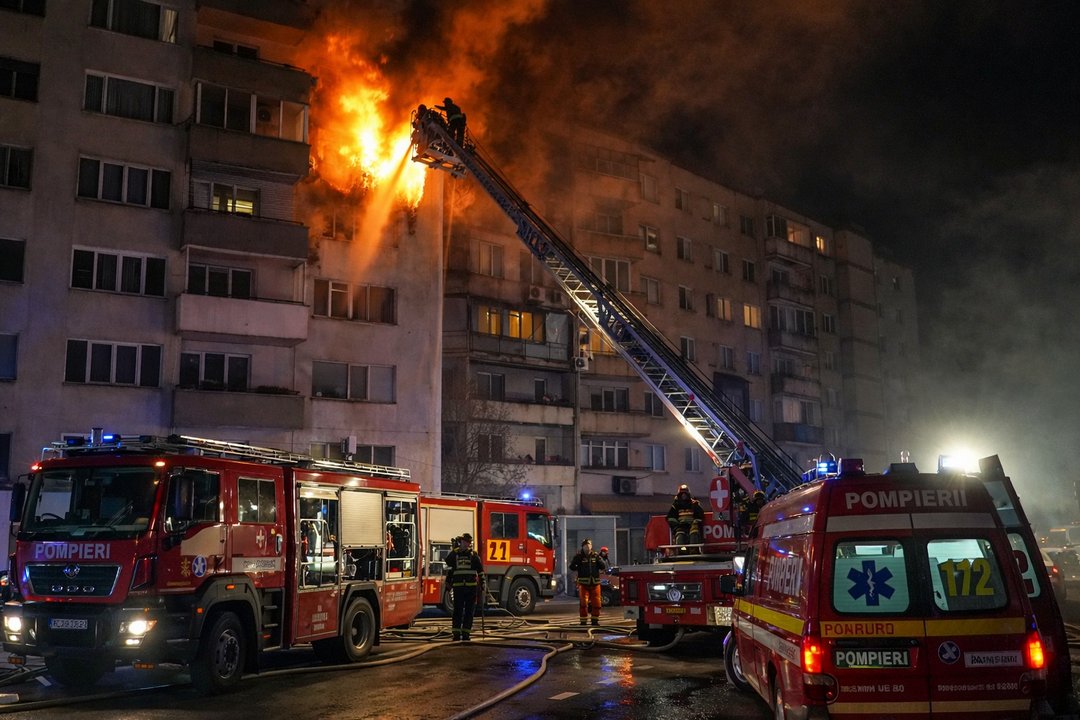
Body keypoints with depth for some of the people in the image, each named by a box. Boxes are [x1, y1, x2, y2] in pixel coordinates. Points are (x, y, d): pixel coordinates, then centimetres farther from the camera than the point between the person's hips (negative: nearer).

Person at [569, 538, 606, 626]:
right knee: (583, 602, -9)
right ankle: (583, 621, 1)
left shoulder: (595, 556, 8)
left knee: (596, 602, 3)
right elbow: (572, 566, -1)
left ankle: (595, 620, 19)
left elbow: (603, 566, 3)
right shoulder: (579, 556, 1)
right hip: (583, 583, -3)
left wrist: (598, 558, -8)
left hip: (595, 583, 3)